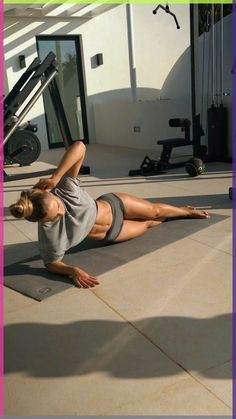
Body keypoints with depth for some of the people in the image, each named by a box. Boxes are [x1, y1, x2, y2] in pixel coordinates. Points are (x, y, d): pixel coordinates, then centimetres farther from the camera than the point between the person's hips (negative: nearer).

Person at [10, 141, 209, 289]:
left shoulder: (63, 190, -37)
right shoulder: (49, 234, -38)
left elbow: (79, 146, -44)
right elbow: (51, 262, -23)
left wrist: (55, 178, -51)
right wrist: (73, 270, -43)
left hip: (112, 205, 0)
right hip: (109, 235, 0)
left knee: (156, 211, 22)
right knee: (148, 224, 22)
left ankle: (185, 211, 59)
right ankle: (185, 213, 57)